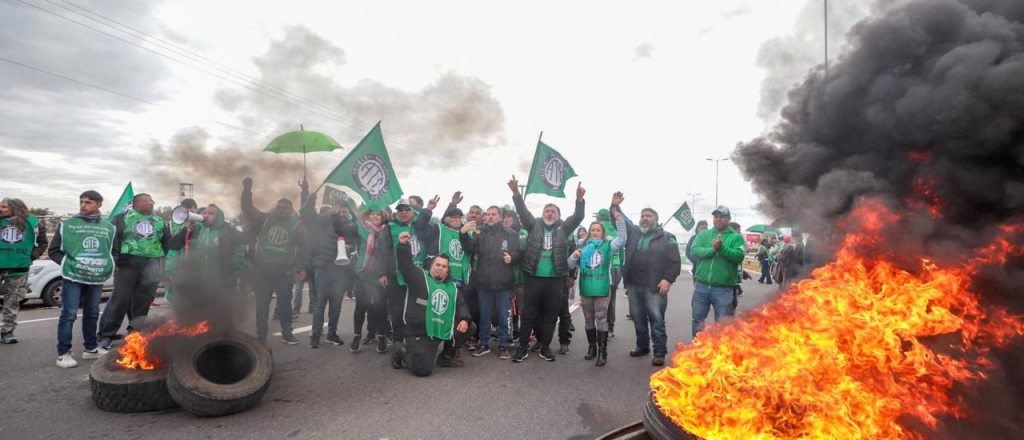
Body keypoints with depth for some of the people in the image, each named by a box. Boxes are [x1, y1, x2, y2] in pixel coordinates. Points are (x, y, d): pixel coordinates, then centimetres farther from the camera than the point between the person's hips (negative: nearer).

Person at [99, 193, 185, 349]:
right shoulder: (123, 217, 3)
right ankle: (106, 335, 10)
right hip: (127, 264, -4)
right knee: (120, 300, -2)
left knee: (143, 302, 9)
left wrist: (186, 231, -1)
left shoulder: (159, 221, 15)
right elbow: (111, 238, -3)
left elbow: (169, 243, 12)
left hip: (151, 266, 4)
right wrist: (115, 261, -10)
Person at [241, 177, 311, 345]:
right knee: (261, 304, 8)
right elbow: (248, 209, -4)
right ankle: (261, 336, 18)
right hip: (263, 269, 1)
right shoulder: (265, 219, 5)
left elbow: (305, 246, -3)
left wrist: (303, 268, -11)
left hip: (284, 271, -1)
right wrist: (247, 191, -18)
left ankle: (287, 334, 17)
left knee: (285, 303, 6)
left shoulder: (296, 225, 0)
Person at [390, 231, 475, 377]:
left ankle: (446, 356, 18)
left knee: (470, 327, 4)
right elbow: (405, 265, -18)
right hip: (419, 333, -6)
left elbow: (460, 305, 15)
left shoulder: (451, 286, 13)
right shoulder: (419, 276, -4)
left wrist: (465, 319, -5)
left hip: (443, 331, 6)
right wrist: (403, 245, -36)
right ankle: (404, 353, 15)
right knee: (423, 369, -18)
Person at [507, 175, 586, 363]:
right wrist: (516, 194, -18)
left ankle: (545, 347, 23)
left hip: (555, 280, 1)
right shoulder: (535, 225, 7)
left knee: (550, 316, 10)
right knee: (528, 314, 6)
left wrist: (579, 199, -21)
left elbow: (578, 217, -4)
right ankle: (523, 347, 17)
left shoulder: (563, 228, 7)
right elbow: (523, 212, -3)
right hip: (534, 278, 0)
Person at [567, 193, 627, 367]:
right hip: (585, 288, 3)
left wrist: (619, 219, -30)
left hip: (602, 288, -3)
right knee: (588, 320, 13)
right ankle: (591, 347, 28)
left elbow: (622, 238, -18)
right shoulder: (584, 247, 8)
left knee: (601, 319, 1)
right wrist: (574, 256, -15)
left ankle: (602, 352, 6)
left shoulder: (608, 245, 0)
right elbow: (570, 265, 8)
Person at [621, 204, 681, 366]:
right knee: (638, 318, 15)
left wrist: (668, 279, -14)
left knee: (657, 319, 0)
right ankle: (642, 346, 30)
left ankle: (660, 352, 8)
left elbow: (675, 261, -4)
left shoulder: (666, 238, -1)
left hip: (654, 287, -4)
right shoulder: (632, 232, 10)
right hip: (634, 285, 5)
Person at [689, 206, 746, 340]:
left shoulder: (736, 237, 3)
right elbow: (695, 251, -7)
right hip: (701, 287, 3)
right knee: (698, 320, 14)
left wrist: (722, 248, -24)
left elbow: (739, 256, -13)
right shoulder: (704, 234, 9)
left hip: (723, 289, -2)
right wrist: (712, 250, -21)